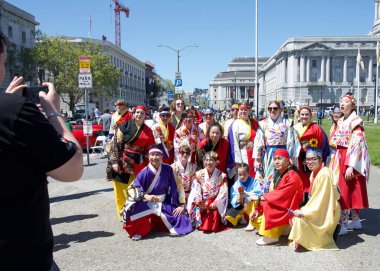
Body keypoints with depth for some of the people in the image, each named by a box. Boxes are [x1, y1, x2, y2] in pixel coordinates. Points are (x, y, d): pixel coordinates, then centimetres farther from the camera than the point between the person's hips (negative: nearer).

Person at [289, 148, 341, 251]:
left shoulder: (324, 174, -23)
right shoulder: (314, 173, 6)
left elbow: (321, 199, -25)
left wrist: (303, 212, -23)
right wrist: (304, 209, -1)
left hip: (326, 213, -9)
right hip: (317, 209, 9)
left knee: (301, 219, -23)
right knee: (294, 215, 0)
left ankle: (299, 241, -5)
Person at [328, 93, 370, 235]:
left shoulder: (356, 122, -11)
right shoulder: (341, 121, 13)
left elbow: (356, 144, -19)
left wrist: (351, 166, -24)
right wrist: (333, 162, 13)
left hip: (350, 159, -8)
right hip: (339, 158, 8)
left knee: (345, 191, -5)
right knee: (351, 191, 14)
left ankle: (343, 224, 2)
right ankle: (356, 220, 24)